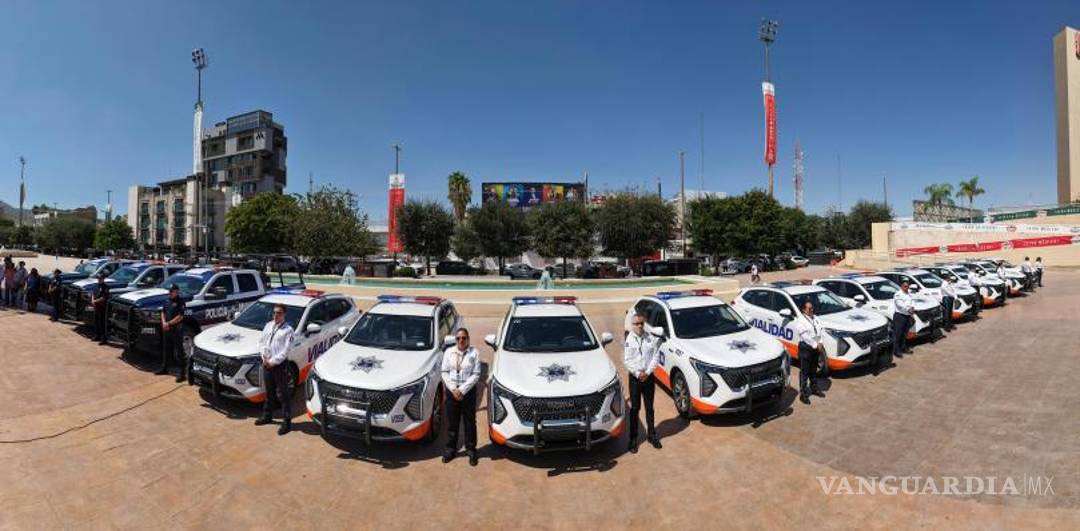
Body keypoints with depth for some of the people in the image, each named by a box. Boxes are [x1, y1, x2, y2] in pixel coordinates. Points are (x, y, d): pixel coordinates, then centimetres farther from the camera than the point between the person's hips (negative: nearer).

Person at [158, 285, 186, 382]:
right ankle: (164, 368, 35)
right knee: (166, 349, 20)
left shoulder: (180, 302, -11)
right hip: (166, 329, 8)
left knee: (179, 352, -5)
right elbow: (163, 313, 15)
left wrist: (169, 323, -14)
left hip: (176, 329, -8)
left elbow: (180, 317, -16)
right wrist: (164, 323, -2)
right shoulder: (167, 301, 12)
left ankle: (181, 372, -3)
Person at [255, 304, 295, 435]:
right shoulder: (268, 325, 9)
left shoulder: (288, 330, -11)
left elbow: (285, 351, -15)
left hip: (280, 365, -6)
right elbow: (261, 342, 9)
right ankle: (267, 416, 38)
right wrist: (264, 356, -5)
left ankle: (286, 422, 6)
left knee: (282, 395, -1)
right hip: (266, 364, 6)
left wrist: (273, 361, -16)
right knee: (269, 393, 21)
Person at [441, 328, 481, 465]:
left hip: (468, 391, -2)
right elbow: (444, 372, 1)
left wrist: (462, 390, -14)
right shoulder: (448, 352, 1)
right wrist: (453, 389, -10)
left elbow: (476, 375, -9)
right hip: (451, 391, 2)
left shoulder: (474, 352, -7)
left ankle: (471, 450, 23)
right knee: (451, 422, 12)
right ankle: (450, 449, 28)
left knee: (470, 422, 8)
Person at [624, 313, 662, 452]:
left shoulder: (652, 338, -2)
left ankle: (651, 435, 29)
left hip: (649, 377, 2)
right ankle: (633, 438, 17)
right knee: (635, 408, 7)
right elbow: (626, 360, -9)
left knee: (649, 408, 14)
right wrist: (638, 373, -16)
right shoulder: (627, 340, -6)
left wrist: (647, 372, -14)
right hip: (634, 377, -1)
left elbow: (656, 357, -5)